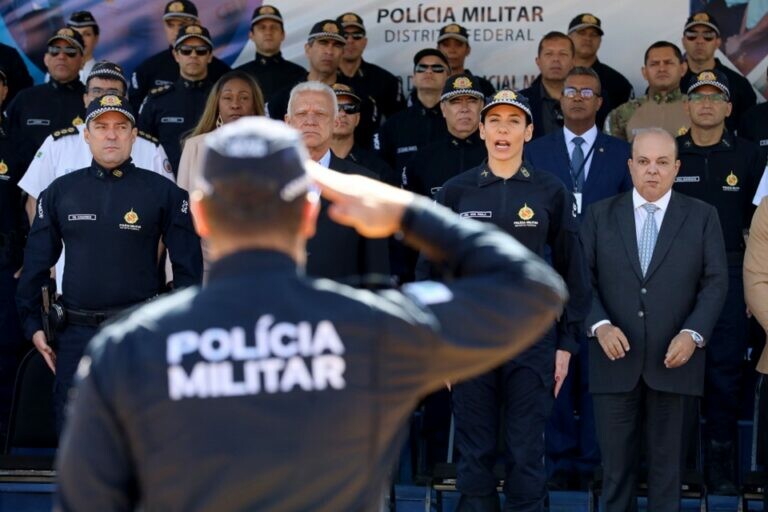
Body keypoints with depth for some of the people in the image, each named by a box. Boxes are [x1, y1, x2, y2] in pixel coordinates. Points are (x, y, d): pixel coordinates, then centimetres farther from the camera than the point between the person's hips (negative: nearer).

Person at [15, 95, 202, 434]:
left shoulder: (164, 193, 0)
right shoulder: (60, 192, 6)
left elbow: (187, 266, 2)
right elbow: (37, 262, 11)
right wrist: (32, 324, 6)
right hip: (76, 333, 2)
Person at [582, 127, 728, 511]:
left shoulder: (702, 217, 5)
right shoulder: (600, 215, 7)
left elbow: (715, 282, 1)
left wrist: (693, 333, -12)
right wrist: (599, 325, -13)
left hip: (673, 359, 0)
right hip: (615, 359, 1)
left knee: (666, 462, 6)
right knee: (616, 462, 5)